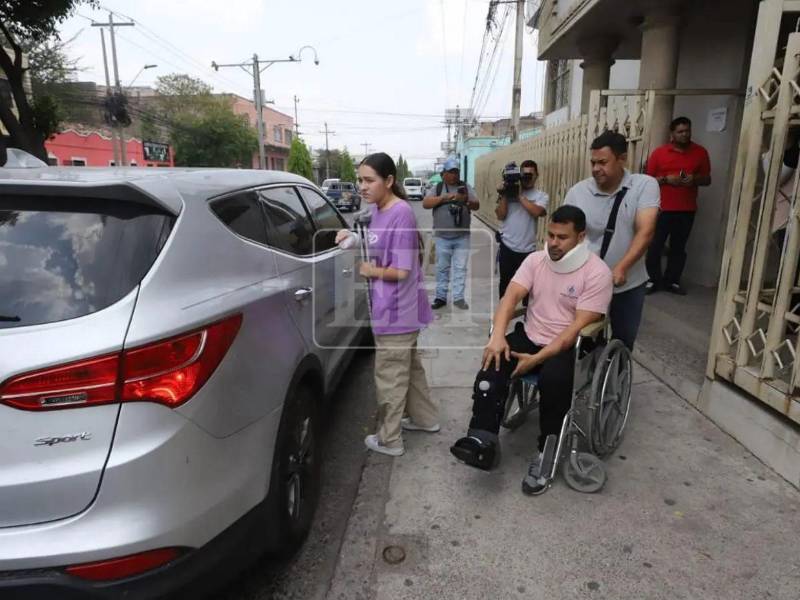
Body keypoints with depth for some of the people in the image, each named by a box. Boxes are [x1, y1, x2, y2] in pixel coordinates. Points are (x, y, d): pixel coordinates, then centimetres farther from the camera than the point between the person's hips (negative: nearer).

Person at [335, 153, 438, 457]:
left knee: (389, 377, 5)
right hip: (393, 308, 9)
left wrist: (371, 271, -9)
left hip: (397, 310, -9)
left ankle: (388, 440, 22)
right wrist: (353, 239, 2)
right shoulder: (377, 210, 5)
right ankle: (425, 417, 41)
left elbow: (401, 271, -24)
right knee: (409, 367, 23)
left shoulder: (401, 214, -22)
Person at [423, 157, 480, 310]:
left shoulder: (466, 187, 6)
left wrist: (467, 201, -20)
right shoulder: (437, 188, 3)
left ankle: (458, 297, 7)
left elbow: (477, 206, 2)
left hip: (462, 237, 1)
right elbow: (425, 204, -8)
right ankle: (440, 297, 16)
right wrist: (444, 197, -18)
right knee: (442, 268, 8)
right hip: (442, 237, 0)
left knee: (460, 268, 1)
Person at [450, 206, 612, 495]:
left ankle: (546, 454, -15)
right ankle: (483, 440, -26)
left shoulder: (597, 273, -12)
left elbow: (579, 326, -19)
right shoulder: (536, 259, 3)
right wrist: (498, 335, -25)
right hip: (530, 336, 4)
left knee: (553, 378, -35)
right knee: (493, 363, -24)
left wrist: (538, 358, -26)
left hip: (569, 346, -4)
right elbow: (511, 296, -7)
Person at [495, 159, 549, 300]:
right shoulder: (510, 192, 4)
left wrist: (520, 195, -15)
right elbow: (500, 215, -2)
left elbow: (536, 212, -19)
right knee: (505, 281, 11)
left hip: (528, 249, -1)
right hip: (507, 246, 1)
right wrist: (504, 195, -10)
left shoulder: (541, 196, 1)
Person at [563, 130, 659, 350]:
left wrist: (621, 269, -32)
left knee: (624, 342, 17)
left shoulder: (645, 185, -10)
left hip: (629, 283, 0)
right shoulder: (577, 192, -7)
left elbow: (645, 232, -18)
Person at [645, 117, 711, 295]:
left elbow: (707, 179, 10)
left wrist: (694, 179, -12)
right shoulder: (659, 152, 0)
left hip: (687, 210, 2)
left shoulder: (700, 152, 6)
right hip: (662, 208, -2)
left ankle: (672, 281, 17)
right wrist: (666, 179, -16)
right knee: (655, 245, -2)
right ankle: (653, 280, 10)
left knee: (678, 247, 8)